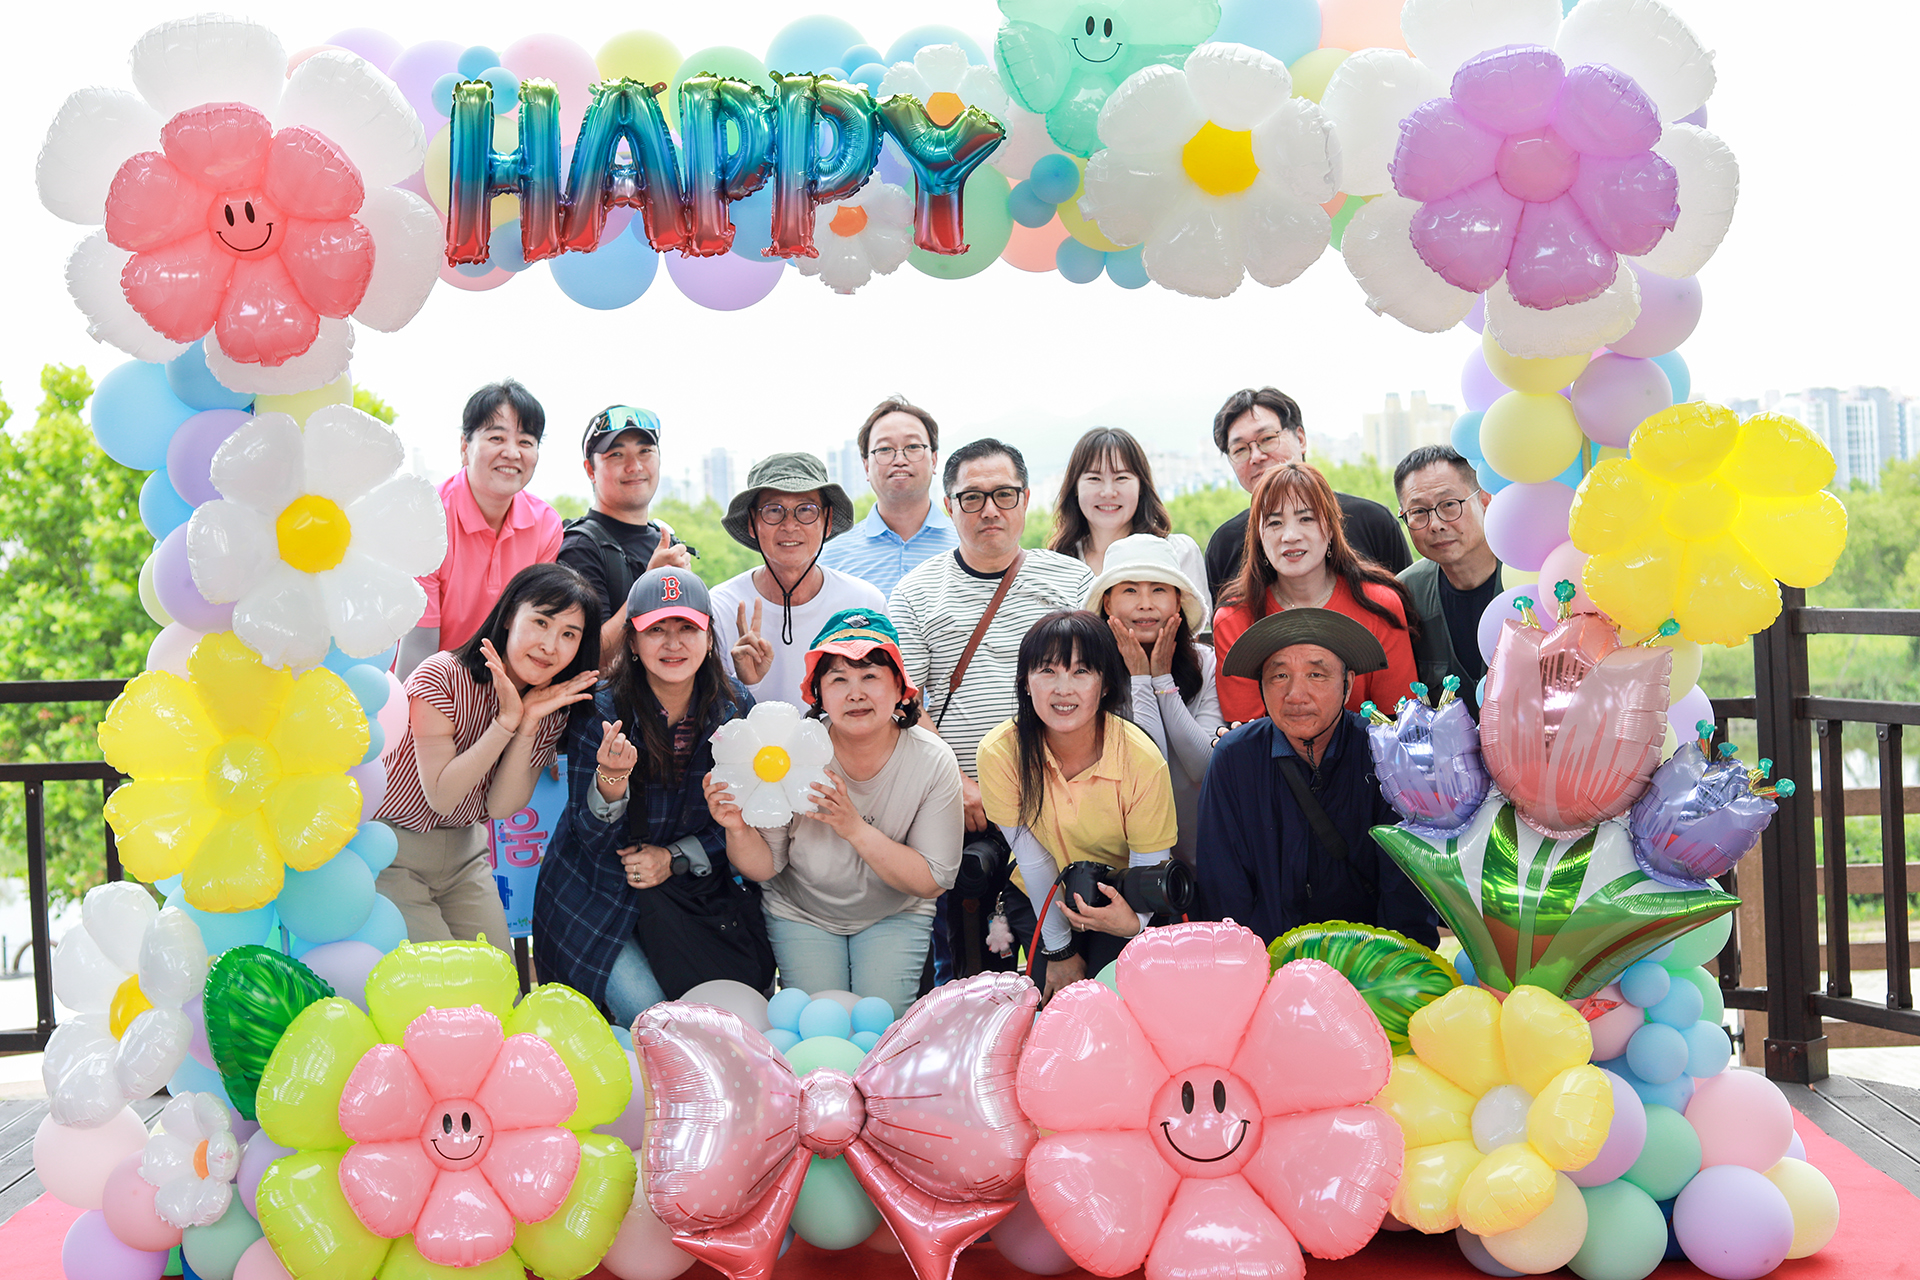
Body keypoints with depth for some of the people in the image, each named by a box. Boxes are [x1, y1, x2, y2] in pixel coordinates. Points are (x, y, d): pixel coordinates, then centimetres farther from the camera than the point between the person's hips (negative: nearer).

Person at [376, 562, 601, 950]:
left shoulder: (552, 711, -3)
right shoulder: (443, 676, -20)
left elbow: (500, 807, -11)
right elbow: (440, 796, -23)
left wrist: (529, 724, -24)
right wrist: (506, 721, -31)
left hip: (465, 853, 6)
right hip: (395, 850, -6)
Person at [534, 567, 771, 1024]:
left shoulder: (735, 707, -5)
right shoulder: (599, 714, -15)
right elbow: (593, 841, -14)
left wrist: (676, 858, -11)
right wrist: (610, 783, -35)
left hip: (694, 891, 3)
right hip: (600, 894, -3)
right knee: (647, 1012, -22)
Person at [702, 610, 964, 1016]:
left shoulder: (933, 762, -21)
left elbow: (934, 882, -20)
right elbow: (764, 868, -14)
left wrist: (856, 829, -33)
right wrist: (739, 831, -38)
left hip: (895, 915, 0)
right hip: (801, 913, 0)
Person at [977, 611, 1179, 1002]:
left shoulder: (1143, 760, -27)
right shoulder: (1000, 752, -24)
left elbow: (1150, 867, -18)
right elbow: (1032, 856, -14)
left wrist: (1133, 922, -39)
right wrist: (1057, 949, -9)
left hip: (1119, 900, -1)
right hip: (1038, 899, 1)